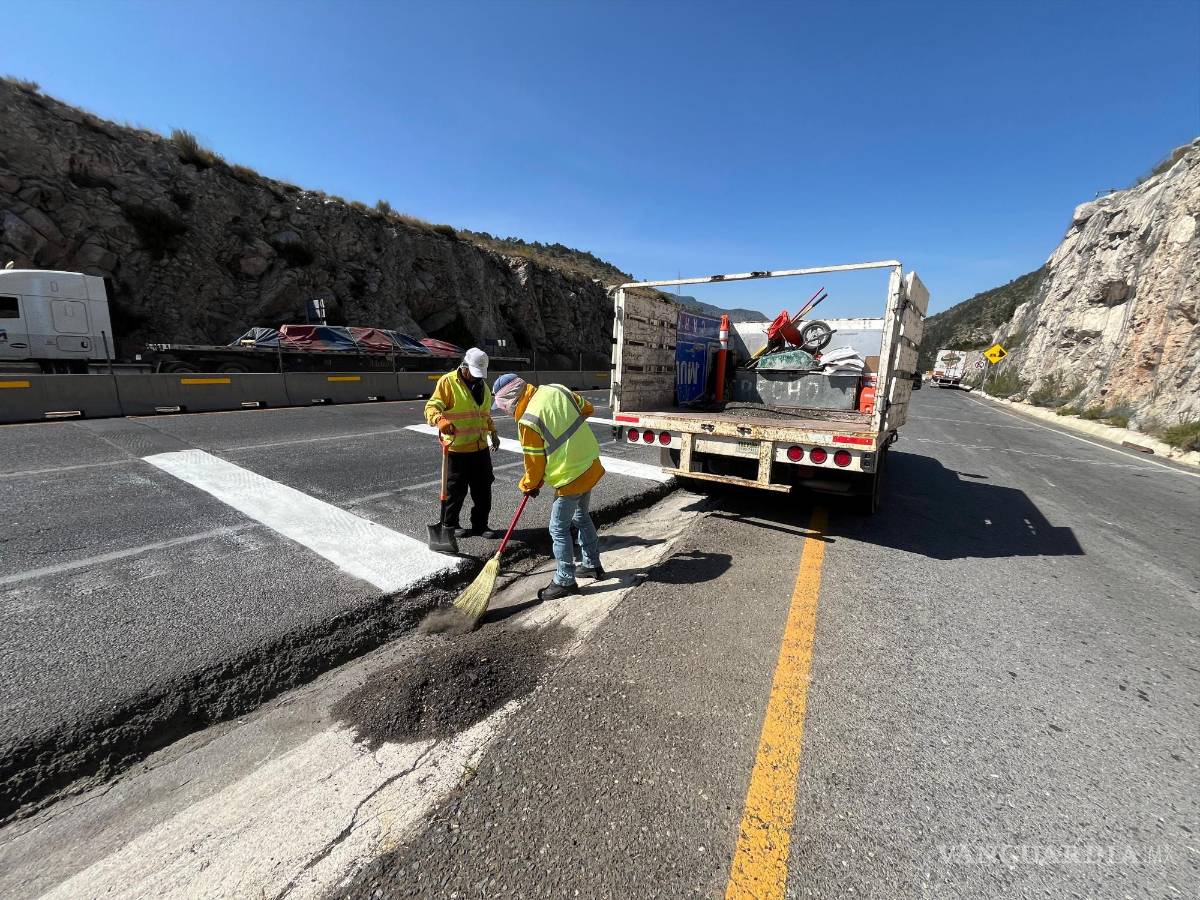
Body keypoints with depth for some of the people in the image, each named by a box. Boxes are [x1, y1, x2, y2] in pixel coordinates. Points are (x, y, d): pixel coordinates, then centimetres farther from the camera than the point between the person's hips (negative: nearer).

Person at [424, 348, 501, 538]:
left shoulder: (483, 385, 14)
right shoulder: (448, 382, -9)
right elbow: (431, 407, -17)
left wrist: (493, 433, 24)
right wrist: (440, 419, -36)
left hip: (480, 448, 6)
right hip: (456, 449, -6)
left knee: (483, 490, 10)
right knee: (456, 490, 5)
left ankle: (480, 525, 24)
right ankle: (449, 525, 24)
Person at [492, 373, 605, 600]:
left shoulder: (527, 421, -20)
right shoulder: (556, 389, 0)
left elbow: (535, 462, -10)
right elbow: (588, 409, 13)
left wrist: (529, 486, 9)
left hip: (570, 477, -9)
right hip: (591, 465, 9)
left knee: (559, 529, 5)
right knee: (582, 517, 25)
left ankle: (565, 581, 16)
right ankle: (592, 565, 39)